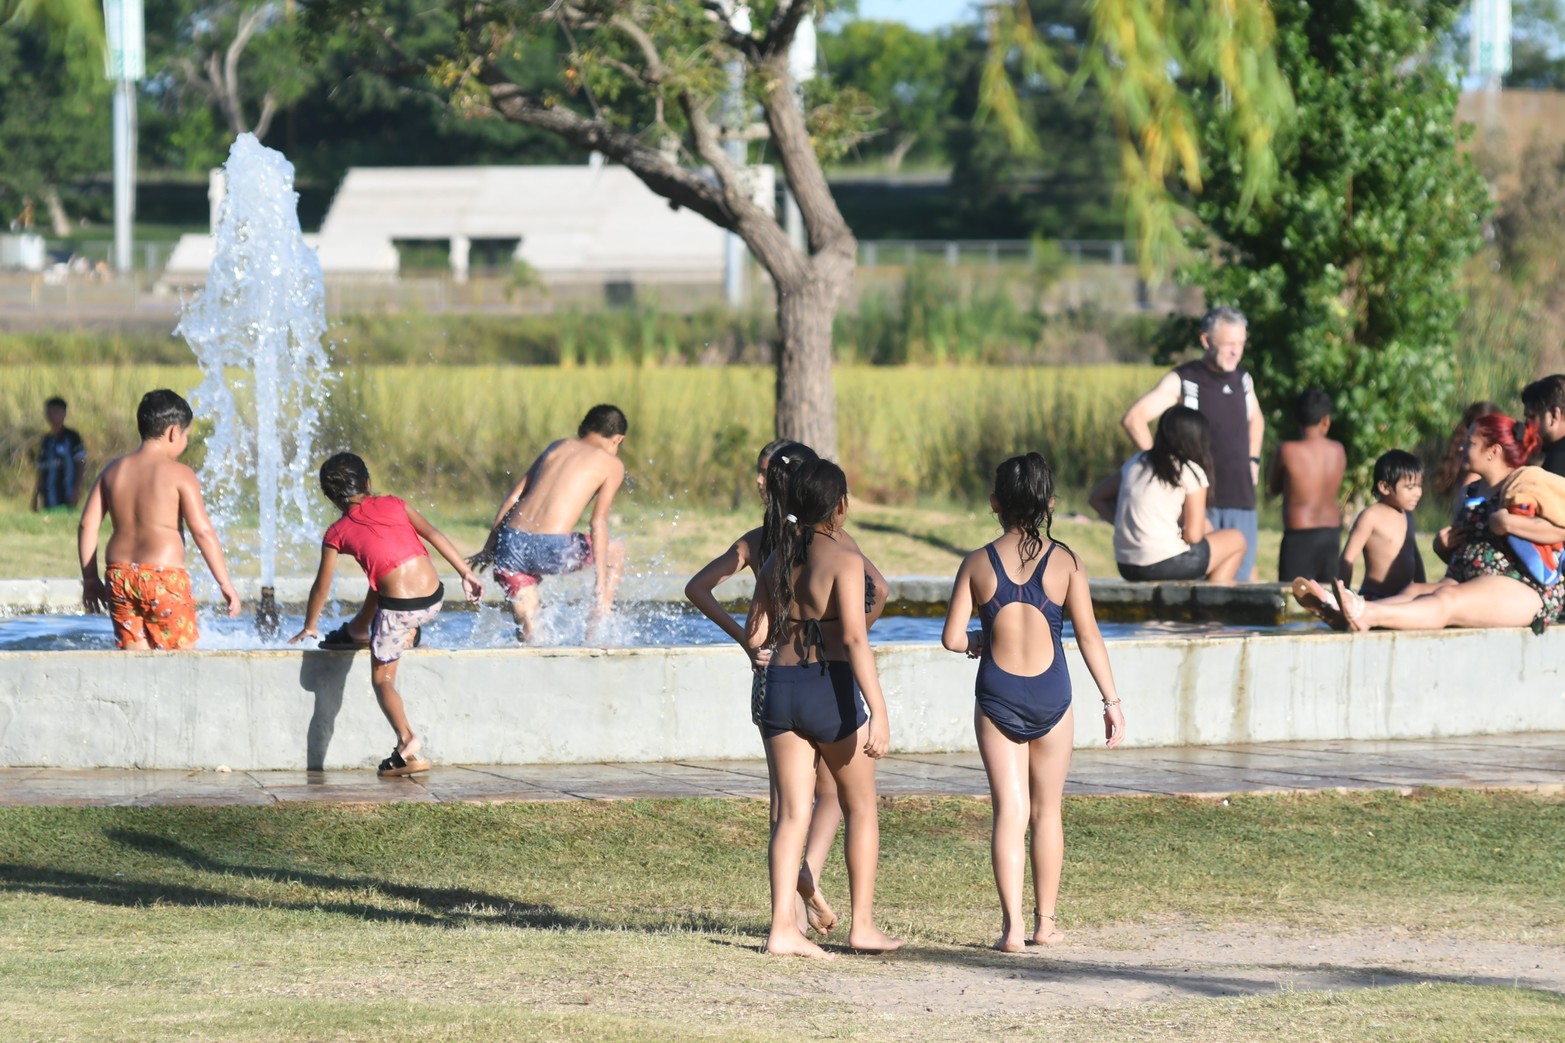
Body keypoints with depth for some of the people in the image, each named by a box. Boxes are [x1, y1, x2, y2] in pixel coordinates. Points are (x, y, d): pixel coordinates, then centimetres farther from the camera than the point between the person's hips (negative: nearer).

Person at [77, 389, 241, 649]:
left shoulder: (113, 470, 11)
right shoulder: (179, 474, -4)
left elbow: (87, 525, 10)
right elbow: (203, 531, -10)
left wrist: (90, 578, 18)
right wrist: (225, 584, -5)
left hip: (119, 576, 5)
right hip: (163, 576, -5)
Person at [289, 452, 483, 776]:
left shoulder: (337, 533, 4)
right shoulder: (393, 505, 10)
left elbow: (322, 587, 11)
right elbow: (433, 534, 3)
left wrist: (309, 626, 25)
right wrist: (466, 573, 5)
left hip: (399, 609, -4)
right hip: (434, 600, 4)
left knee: (382, 680, 8)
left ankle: (408, 741, -14)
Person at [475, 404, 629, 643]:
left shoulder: (558, 447, 23)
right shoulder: (612, 464, 9)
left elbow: (512, 499, 19)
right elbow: (598, 523, -3)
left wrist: (489, 549, 24)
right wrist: (602, 585, -5)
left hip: (512, 544, 4)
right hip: (551, 549, -4)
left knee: (527, 632, 19)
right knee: (616, 552, 24)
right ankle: (595, 632, 19)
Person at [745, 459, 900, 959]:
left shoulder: (778, 559, 8)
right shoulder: (843, 558, -10)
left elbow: (755, 635, 10)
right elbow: (855, 637, -18)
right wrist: (878, 710, -21)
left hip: (780, 687, 5)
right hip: (830, 690, -5)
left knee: (792, 812, 4)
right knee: (860, 808, 12)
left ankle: (783, 927, -6)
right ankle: (862, 924, 14)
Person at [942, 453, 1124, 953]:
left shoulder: (978, 564, -4)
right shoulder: (1064, 562, -5)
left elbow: (952, 637, -6)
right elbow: (1088, 635, -4)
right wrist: (1111, 700, 2)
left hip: (997, 695, 0)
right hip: (1051, 695, 0)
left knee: (1009, 811, 2)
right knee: (1046, 811, 14)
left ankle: (1012, 925, -7)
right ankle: (1045, 921, 21)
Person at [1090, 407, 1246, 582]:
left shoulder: (1135, 463, 12)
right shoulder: (1191, 472, -6)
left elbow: (1098, 498, 18)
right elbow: (1193, 535, -10)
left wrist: (1132, 525, 12)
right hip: (1165, 566, -7)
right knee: (1235, 539, 16)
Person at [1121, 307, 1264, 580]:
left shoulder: (1243, 380, 13)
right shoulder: (1182, 381, -5)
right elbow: (1134, 419, -13)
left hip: (1240, 499, 5)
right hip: (1199, 502, -5)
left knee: (1241, 579, 3)